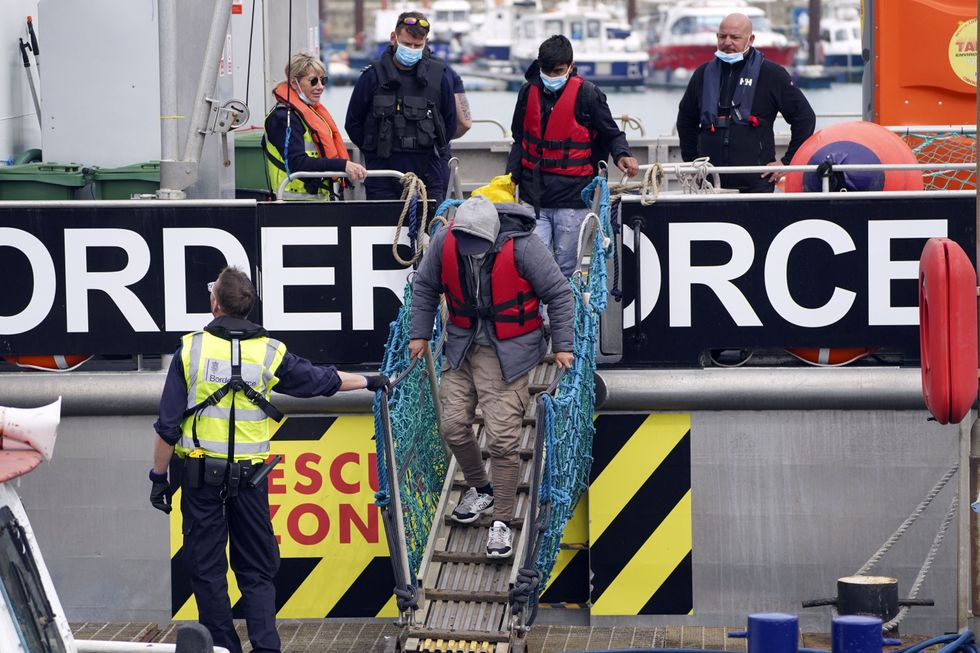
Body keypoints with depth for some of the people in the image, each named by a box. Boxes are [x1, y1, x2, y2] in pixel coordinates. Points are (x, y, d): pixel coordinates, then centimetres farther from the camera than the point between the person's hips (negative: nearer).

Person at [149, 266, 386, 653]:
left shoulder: (191, 349, -5)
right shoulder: (269, 352, 1)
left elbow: (168, 425, -5)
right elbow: (322, 380, 16)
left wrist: (159, 477, 3)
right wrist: (367, 382, 33)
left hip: (201, 474, -2)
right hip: (249, 474, 2)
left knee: (207, 568, 6)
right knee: (257, 569, 10)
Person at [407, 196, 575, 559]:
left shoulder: (522, 247, -22)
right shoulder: (445, 242, -12)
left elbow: (559, 294, -11)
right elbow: (425, 286, 8)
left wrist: (563, 345, -12)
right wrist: (419, 334, 7)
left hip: (508, 351, -4)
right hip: (462, 344, 4)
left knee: (502, 437, -10)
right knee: (453, 426, 3)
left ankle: (502, 522, 3)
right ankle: (480, 489, 31)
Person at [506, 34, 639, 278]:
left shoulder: (587, 94, -4)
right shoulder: (529, 92, 8)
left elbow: (611, 134, 5)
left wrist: (622, 155, -15)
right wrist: (511, 176, 12)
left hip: (572, 195, -3)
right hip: (533, 195, 3)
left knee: (567, 268, 2)